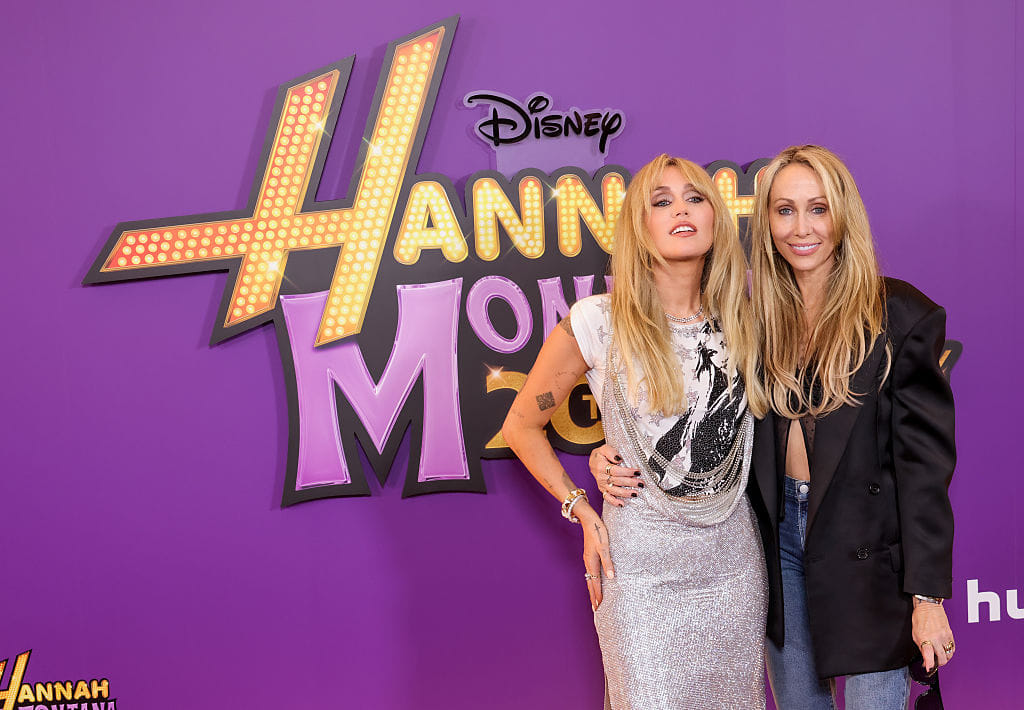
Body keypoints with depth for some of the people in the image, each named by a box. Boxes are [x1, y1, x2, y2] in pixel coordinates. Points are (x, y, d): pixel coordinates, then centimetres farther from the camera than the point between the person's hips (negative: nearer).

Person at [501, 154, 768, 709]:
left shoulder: (740, 320, 2)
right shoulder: (598, 322, -11)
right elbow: (522, 425, -1)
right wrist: (582, 512, -5)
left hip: (733, 553, 4)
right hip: (641, 557, -4)